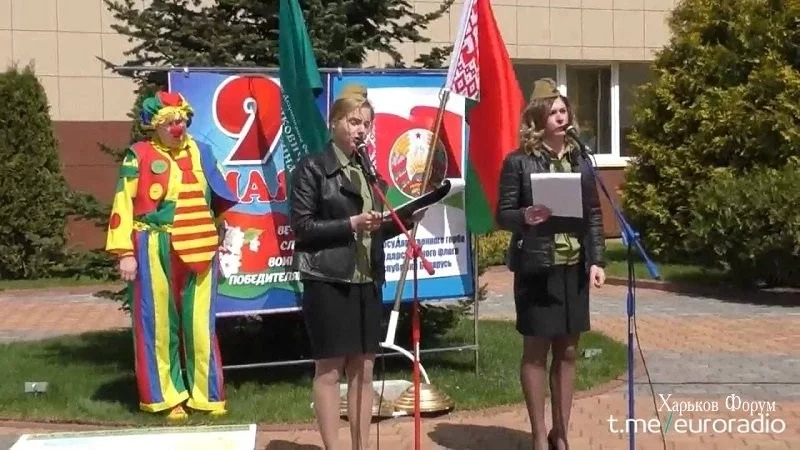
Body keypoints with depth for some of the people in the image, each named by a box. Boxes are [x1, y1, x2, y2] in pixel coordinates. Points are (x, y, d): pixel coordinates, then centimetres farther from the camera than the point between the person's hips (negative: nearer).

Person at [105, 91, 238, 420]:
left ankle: (207, 395, 15)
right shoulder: (139, 156, -1)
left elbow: (216, 199, 18)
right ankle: (166, 397, 13)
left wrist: (218, 244, 19)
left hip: (198, 250, 3)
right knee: (159, 324, 4)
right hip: (155, 251, -3)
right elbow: (123, 205, -4)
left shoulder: (199, 152, 11)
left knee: (200, 324, 7)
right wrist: (125, 252, -10)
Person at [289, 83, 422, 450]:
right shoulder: (312, 168, -4)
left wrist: (404, 220, 1)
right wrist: (350, 224, -18)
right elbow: (302, 226, -10)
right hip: (328, 281, -6)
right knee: (330, 369, -1)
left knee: (363, 369, 8)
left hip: (367, 281, 6)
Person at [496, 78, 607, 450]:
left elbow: (594, 215, 9)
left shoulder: (581, 160, 8)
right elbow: (502, 214, -4)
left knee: (567, 352, 9)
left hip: (574, 268, 5)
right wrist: (525, 216, -25)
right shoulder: (519, 161, -5)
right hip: (536, 268, -4)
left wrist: (597, 259, 0)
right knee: (536, 351, 3)